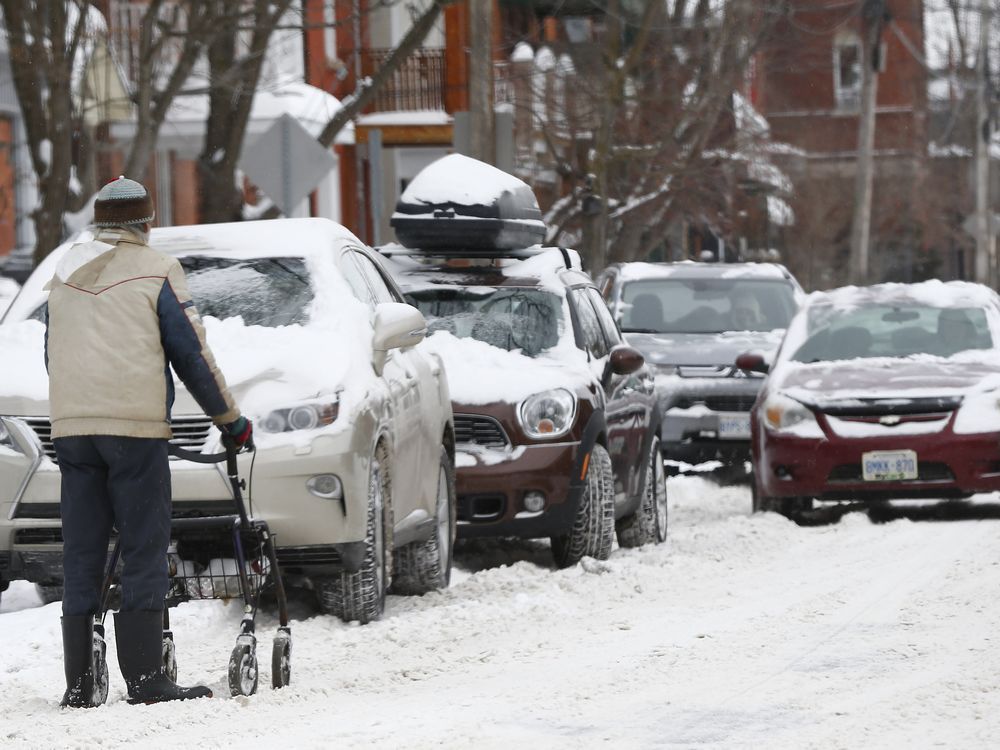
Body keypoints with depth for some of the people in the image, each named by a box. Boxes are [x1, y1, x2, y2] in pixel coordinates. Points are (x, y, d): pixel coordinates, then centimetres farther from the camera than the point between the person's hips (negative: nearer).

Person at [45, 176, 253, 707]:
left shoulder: (65, 270, 16)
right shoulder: (156, 271, 0)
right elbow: (191, 355, 0)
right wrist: (231, 419, 11)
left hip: (71, 425, 5)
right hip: (136, 425, -5)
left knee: (81, 554, 6)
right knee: (144, 550, -3)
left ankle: (78, 683, 3)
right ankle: (145, 679, -8)